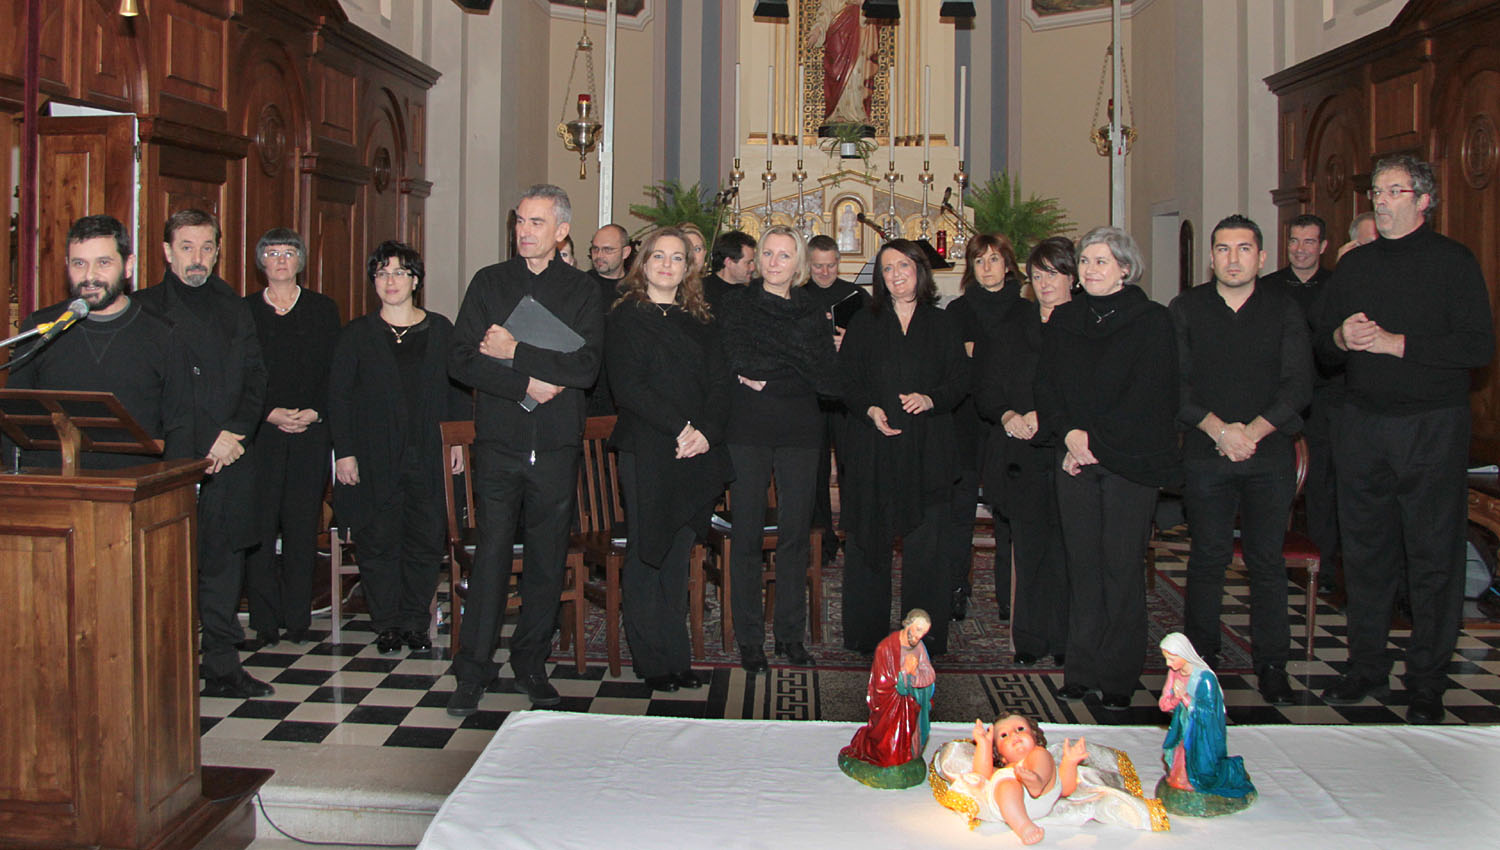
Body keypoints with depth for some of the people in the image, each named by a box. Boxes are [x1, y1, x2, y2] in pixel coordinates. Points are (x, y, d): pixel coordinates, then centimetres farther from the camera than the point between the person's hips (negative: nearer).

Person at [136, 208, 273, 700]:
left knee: (225, 560, 7)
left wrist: (235, 433, -6)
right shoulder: (146, 308, 2)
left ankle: (223, 668, 15)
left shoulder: (234, 308, 16)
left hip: (230, 457, 4)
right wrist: (206, 445, -10)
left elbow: (254, 378, 11)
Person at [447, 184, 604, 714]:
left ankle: (531, 665, 19)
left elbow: (586, 367, -8)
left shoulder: (582, 291, 6)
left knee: (547, 560, 6)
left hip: (557, 446, 1)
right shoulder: (489, 282, 8)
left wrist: (515, 353, -11)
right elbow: (461, 360, -1)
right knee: (491, 554, -3)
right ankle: (474, 671, 6)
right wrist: (526, 383, -12)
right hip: (498, 442, 0)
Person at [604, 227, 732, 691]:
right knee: (647, 553, 1)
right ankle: (652, 660, 8)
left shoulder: (700, 321, 16)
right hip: (646, 452, -4)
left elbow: (720, 383, 8)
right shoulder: (625, 318, 2)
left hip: (696, 452, 4)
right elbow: (628, 387, -8)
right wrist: (680, 427, -16)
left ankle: (676, 657, 13)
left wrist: (707, 432, -10)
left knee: (678, 554, 7)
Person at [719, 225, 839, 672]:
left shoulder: (811, 312, 10)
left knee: (796, 531, 5)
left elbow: (830, 381, -1)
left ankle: (791, 634, 16)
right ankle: (749, 638, 9)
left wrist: (766, 376, -9)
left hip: (799, 432, 2)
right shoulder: (737, 303, 5)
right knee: (747, 534, -1)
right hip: (748, 429, -2)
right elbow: (739, 361, -12)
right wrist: (798, 366, -12)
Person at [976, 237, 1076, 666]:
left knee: (1068, 546, -1)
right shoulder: (1013, 323, 12)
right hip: (1022, 453, 2)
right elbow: (986, 384, 12)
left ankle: (1065, 639, 10)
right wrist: (1007, 414, -6)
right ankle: (1030, 639, 13)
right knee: (1029, 546, 3)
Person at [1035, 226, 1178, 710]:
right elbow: (1046, 386, 9)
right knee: (1082, 562, 4)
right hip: (1076, 458, 4)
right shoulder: (1063, 321, 13)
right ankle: (1082, 670, 12)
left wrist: (1095, 439, -11)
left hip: (1129, 460, -3)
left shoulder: (1152, 321, 0)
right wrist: (1068, 433, -8)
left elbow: (1149, 397, -7)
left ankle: (1119, 676, 8)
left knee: (1122, 563, -2)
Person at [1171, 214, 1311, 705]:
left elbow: (1298, 385, -1)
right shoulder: (1185, 310, 6)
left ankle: (1271, 664, 11)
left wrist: (1252, 430, -12)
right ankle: (1200, 656, 15)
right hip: (1205, 455, 0)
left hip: (1269, 454, 0)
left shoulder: (1284, 310, 7)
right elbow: (1175, 383, -1)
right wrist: (1219, 429, -12)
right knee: (1208, 556, 3)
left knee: (1267, 559, 2)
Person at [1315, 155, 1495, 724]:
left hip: (1433, 427, -4)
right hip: (1363, 426, 4)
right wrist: (1341, 338, -6)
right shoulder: (1354, 265, 13)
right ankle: (1367, 668, 20)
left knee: (1434, 558, 0)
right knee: (1365, 551, 9)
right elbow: (1322, 345, 16)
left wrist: (1396, 344, -16)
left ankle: (1427, 683, 9)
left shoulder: (1453, 262, -2)